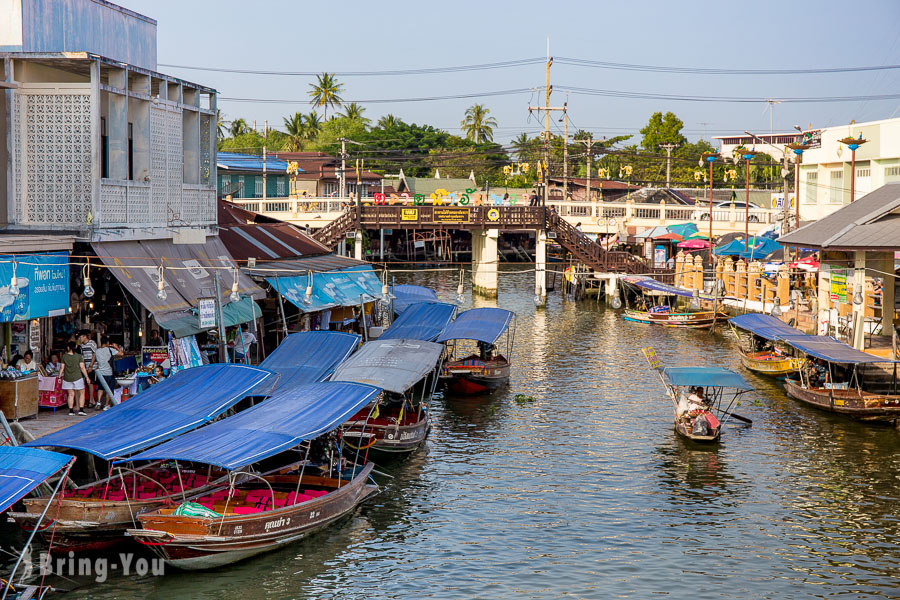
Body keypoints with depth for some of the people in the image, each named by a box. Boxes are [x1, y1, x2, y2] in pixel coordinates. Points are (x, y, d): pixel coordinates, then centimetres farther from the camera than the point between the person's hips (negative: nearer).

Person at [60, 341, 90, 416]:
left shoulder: (64, 356, 0)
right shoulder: (79, 356, -5)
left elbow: (62, 368, 1)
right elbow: (82, 368, -6)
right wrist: (87, 377, -1)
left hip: (67, 378, 2)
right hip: (77, 377, -2)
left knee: (71, 394, 9)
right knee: (81, 393, 8)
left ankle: (71, 411, 6)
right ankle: (81, 409, -1)